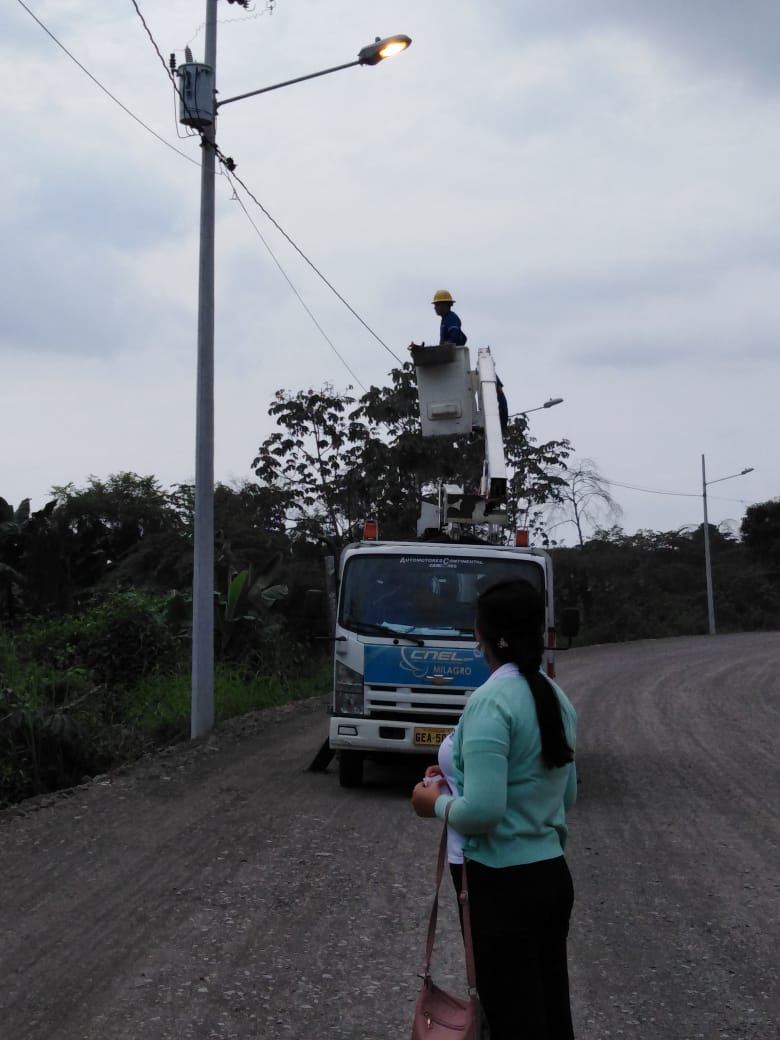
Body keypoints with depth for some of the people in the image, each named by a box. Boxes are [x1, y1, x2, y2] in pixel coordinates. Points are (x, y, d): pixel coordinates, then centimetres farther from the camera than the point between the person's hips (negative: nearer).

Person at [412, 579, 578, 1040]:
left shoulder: (492, 701, -19)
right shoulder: (557, 698, 7)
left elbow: (483, 812, -25)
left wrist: (438, 803, -5)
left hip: (503, 885, -8)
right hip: (553, 874, 8)